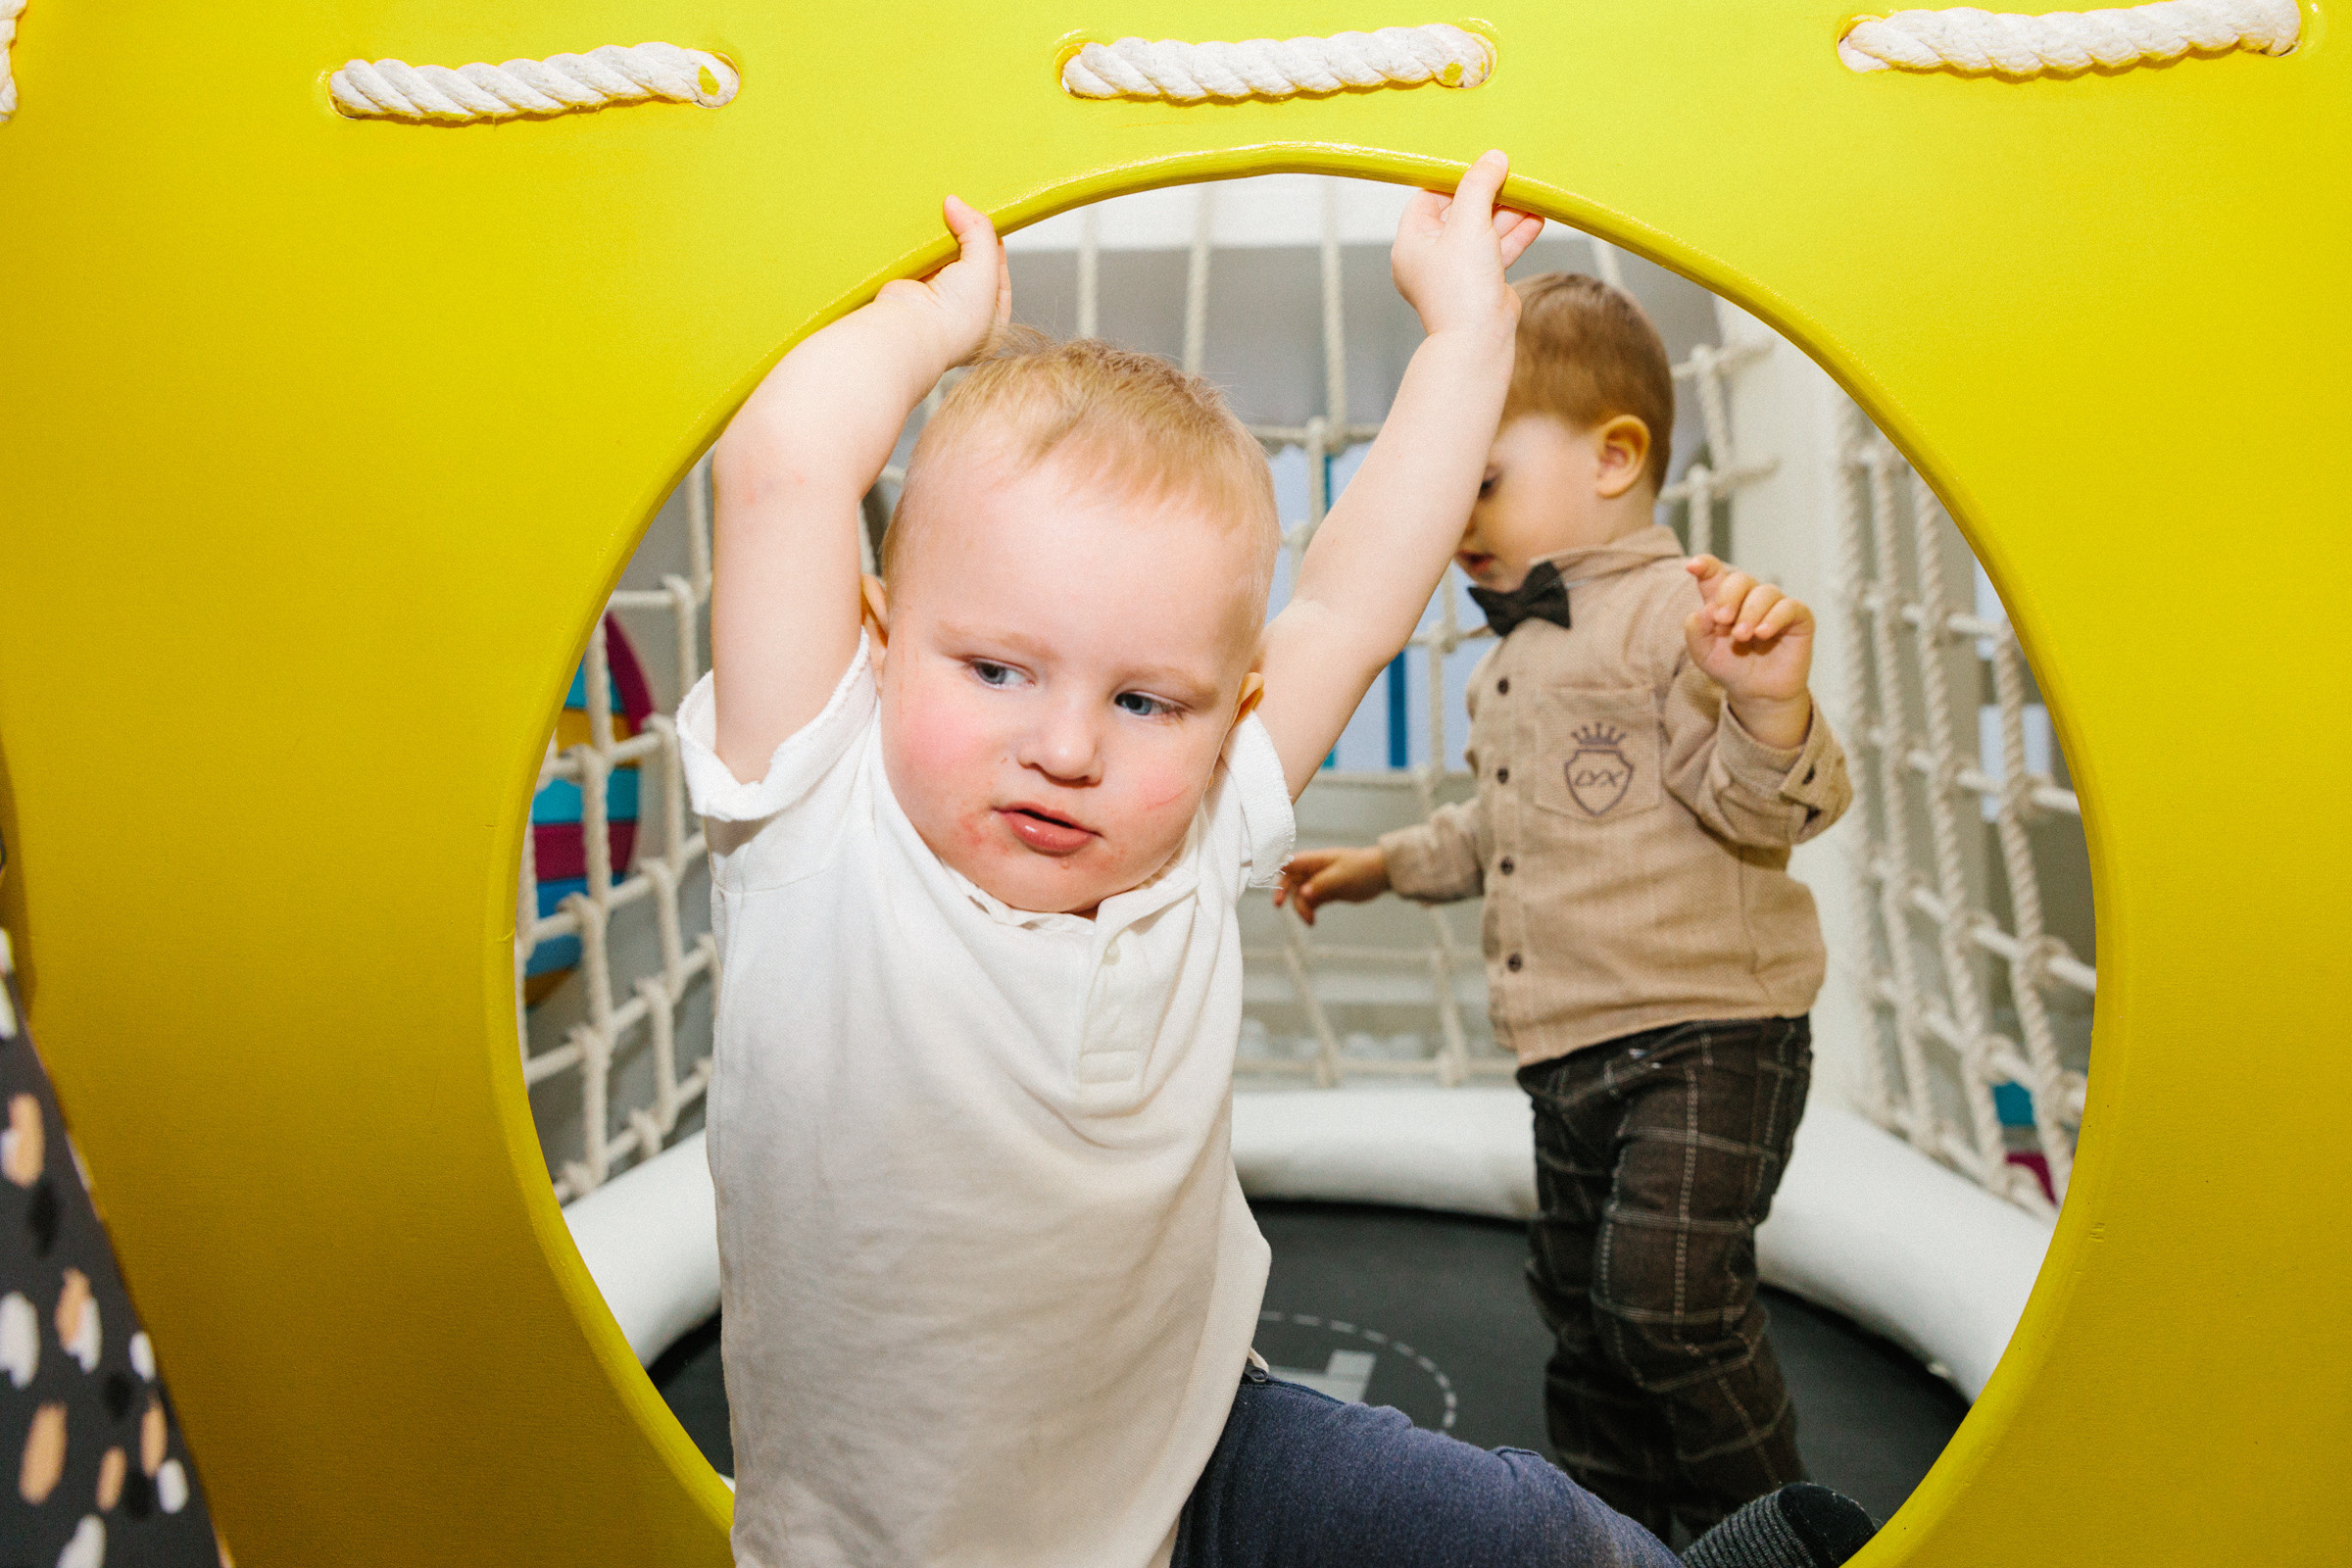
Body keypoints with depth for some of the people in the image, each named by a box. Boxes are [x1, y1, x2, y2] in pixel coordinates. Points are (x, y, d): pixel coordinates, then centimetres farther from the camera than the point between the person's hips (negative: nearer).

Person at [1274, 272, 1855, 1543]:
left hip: (1707, 1028, -9)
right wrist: (1389, 863, 27)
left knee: (1671, 1293, -13)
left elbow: (1763, 807, -19)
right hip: (1572, 1050, 9)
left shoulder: (1679, 611, -12)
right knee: (1583, 1307, 16)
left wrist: (1769, 703, -38)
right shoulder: (1512, 662, 16)